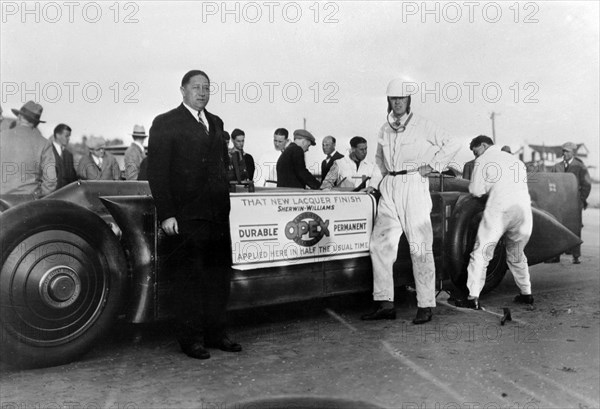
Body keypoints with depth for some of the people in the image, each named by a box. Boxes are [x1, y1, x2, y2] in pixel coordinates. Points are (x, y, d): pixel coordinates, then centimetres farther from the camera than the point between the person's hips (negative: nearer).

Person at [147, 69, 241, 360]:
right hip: (186, 216, -6)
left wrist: (224, 201, 8)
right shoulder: (165, 123, -3)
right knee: (189, 278, 3)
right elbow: (156, 172, -8)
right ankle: (190, 338, 17)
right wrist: (166, 214, -14)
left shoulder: (215, 123, 17)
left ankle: (215, 333, 26)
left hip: (218, 214, 7)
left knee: (219, 276, 12)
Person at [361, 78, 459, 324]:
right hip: (389, 188, 6)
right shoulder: (384, 129, 16)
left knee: (420, 248, -5)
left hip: (414, 186, -5)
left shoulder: (422, 126, 1)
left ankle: (425, 306, 3)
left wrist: (432, 165, -3)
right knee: (379, 244, -2)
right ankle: (384, 304, 4)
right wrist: (374, 183, 15)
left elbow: (451, 145, 6)